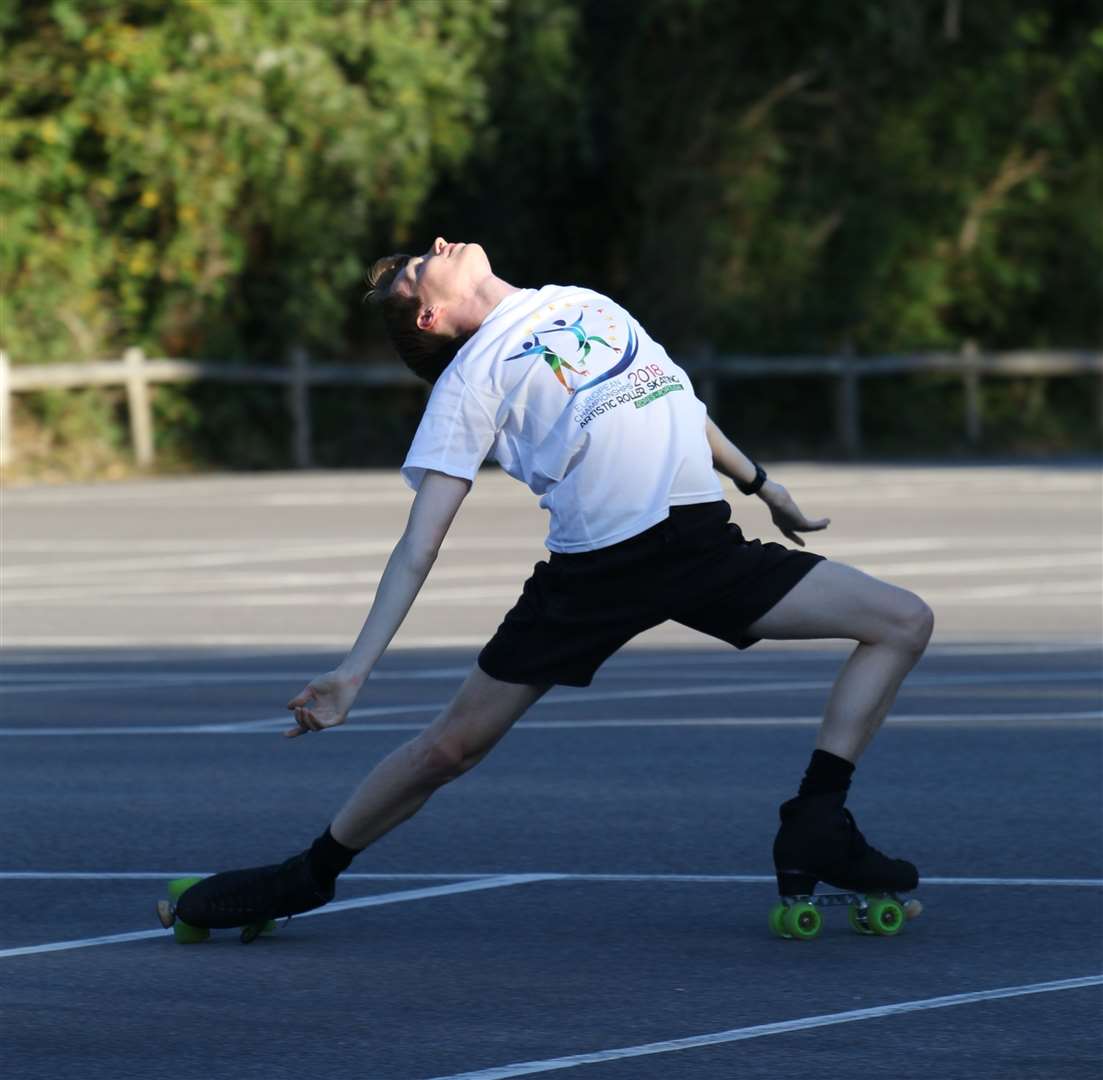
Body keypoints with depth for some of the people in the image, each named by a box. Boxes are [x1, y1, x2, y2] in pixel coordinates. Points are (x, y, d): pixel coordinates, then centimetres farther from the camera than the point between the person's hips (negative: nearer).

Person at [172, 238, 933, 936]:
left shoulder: (581, 302, 20)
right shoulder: (470, 381, 3)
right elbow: (419, 546, -3)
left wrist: (758, 482, 37)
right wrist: (355, 669, -13)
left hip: (705, 543, 4)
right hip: (595, 561, -4)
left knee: (905, 622, -5)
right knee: (453, 743, -4)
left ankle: (816, 832, -6)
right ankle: (307, 877, 19)